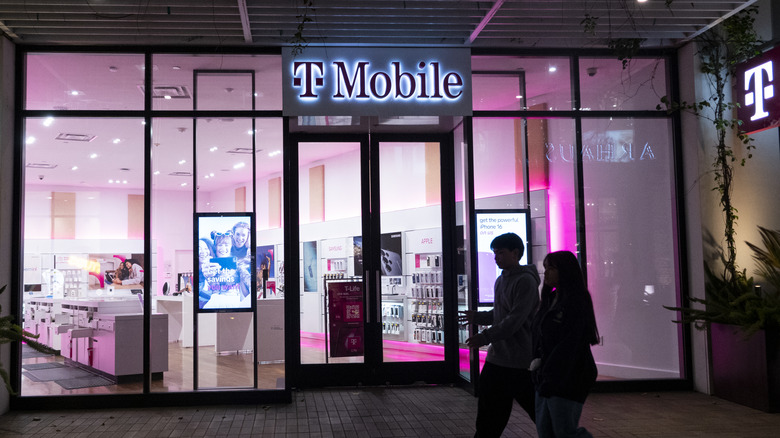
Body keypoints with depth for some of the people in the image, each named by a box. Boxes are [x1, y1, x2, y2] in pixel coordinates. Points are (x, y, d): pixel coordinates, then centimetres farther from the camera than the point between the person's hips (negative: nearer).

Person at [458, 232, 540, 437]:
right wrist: (477, 317, 6)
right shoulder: (500, 280, 14)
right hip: (497, 356, 9)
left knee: (538, 409, 1)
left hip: (520, 359, -9)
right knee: (488, 407, 12)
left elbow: (515, 320, -21)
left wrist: (485, 336, -24)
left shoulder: (525, 281, -14)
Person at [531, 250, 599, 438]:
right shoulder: (551, 298, 13)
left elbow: (568, 345, -20)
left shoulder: (576, 301, -14)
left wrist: (549, 376, -22)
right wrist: (538, 359, 3)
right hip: (547, 376, 9)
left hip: (568, 379, -9)